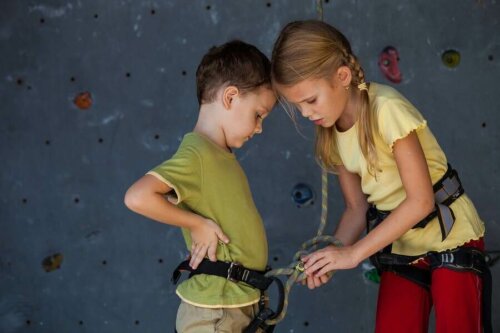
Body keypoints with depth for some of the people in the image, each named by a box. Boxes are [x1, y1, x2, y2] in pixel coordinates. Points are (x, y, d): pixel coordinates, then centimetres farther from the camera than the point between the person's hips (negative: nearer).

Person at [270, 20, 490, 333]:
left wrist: (353, 253, -23)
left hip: (451, 239, -6)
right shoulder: (331, 135, -1)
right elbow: (356, 207, 5)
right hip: (399, 248, 6)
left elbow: (421, 200, -24)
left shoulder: (386, 108, -22)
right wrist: (331, 255, -13)